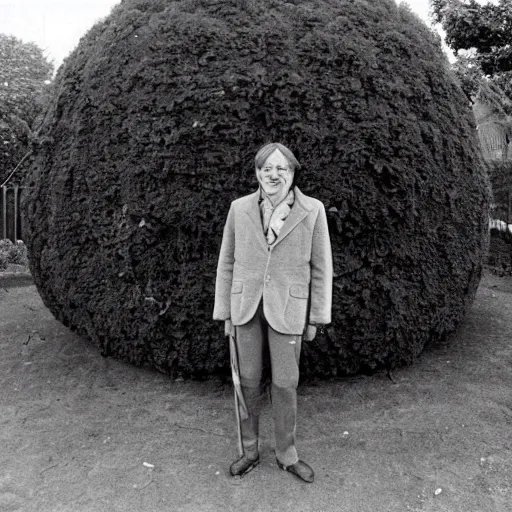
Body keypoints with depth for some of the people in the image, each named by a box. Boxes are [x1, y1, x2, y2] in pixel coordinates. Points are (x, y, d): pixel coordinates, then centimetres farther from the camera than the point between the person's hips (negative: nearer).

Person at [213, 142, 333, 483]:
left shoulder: (313, 210, -8)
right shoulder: (240, 208, -3)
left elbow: (321, 267, -2)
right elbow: (227, 262, 3)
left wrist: (316, 318, -1)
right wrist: (225, 312, 3)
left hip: (287, 308, -1)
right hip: (247, 305, 2)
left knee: (285, 383, 5)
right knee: (248, 380, 10)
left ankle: (287, 455, 27)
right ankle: (250, 451, 29)